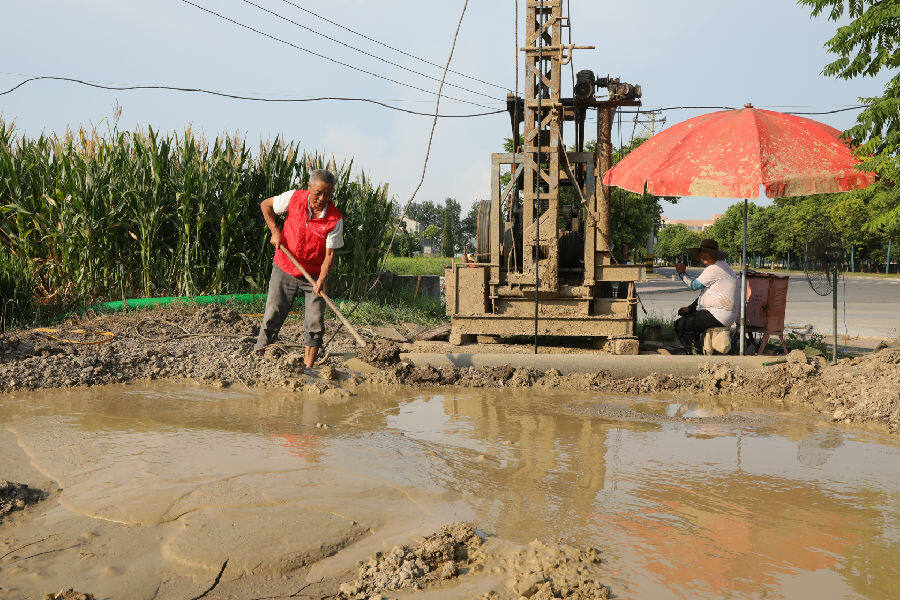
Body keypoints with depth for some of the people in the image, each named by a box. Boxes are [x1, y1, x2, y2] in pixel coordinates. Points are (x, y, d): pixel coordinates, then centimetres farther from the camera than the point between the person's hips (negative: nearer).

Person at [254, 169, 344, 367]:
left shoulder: (335, 220, -16)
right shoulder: (294, 198, -12)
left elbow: (330, 254, -15)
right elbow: (265, 205, 6)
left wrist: (322, 280, -29)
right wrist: (275, 231, -4)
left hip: (314, 275, -1)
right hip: (284, 269, 1)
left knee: (315, 323, -4)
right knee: (273, 315, 1)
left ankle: (308, 368, 4)